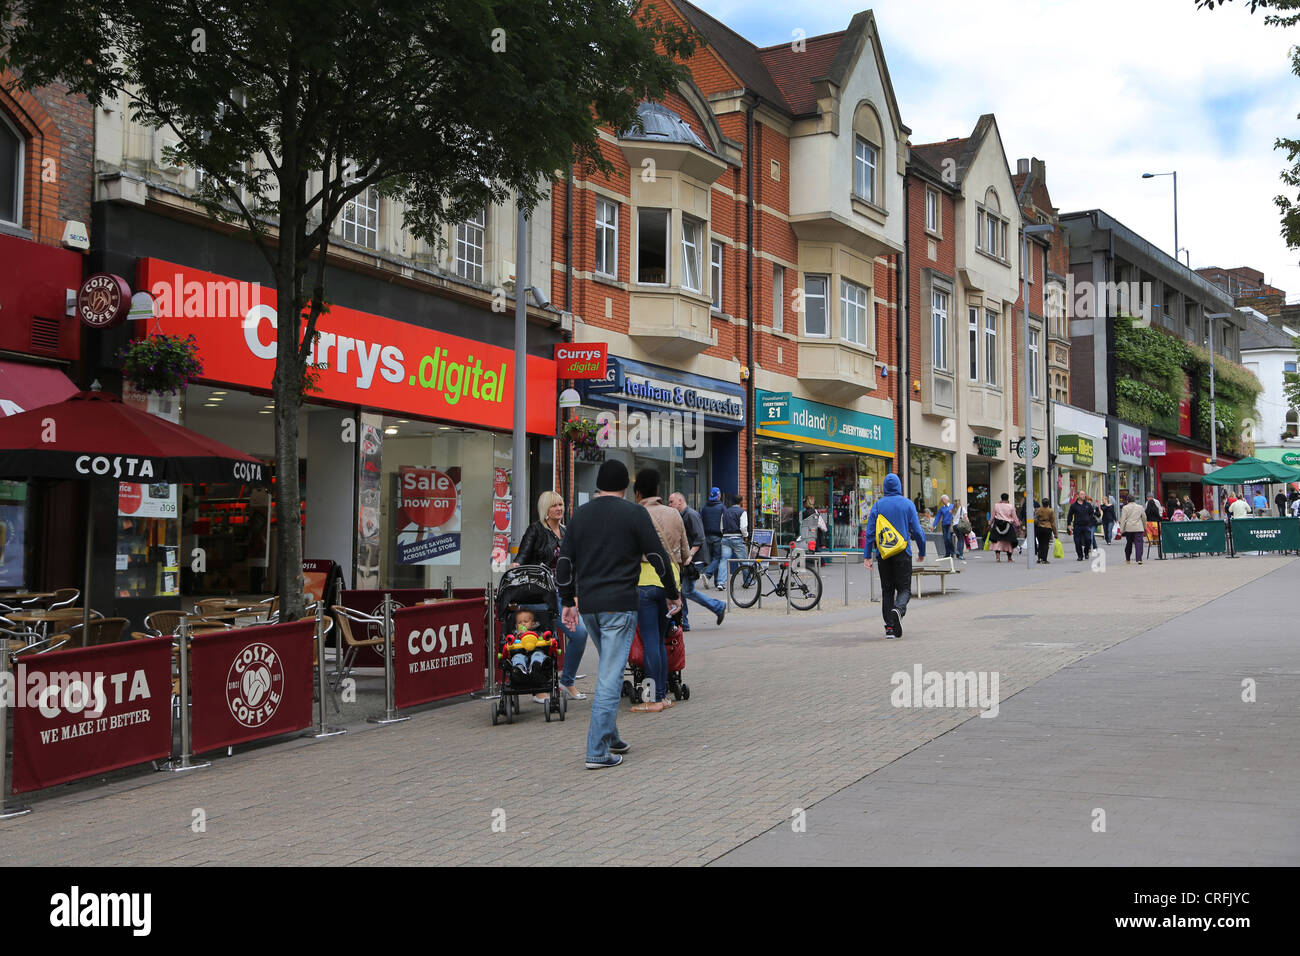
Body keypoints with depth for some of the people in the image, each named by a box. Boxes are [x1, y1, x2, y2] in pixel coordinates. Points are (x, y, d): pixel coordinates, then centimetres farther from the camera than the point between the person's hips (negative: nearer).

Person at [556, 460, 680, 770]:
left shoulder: (581, 514, 10)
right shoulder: (634, 513, -4)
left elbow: (564, 561, 12)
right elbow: (658, 557, -3)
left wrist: (568, 602, 19)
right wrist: (673, 594, 9)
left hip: (587, 605, 6)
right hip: (619, 605, -5)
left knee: (609, 669, 21)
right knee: (611, 676, -5)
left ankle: (610, 737, 25)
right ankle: (598, 752, -6)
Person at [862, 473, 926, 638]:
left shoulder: (878, 505, 2)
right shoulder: (908, 504, -1)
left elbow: (870, 531, -2)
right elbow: (917, 530, -1)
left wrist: (867, 555, 0)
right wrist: (922, 552, 12)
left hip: (883, 554, 2)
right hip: (903, 554, -2)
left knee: (887, 590, 10)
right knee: (904, 588, 5)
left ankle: (889, 628, 4)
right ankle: (898, 609, -27)